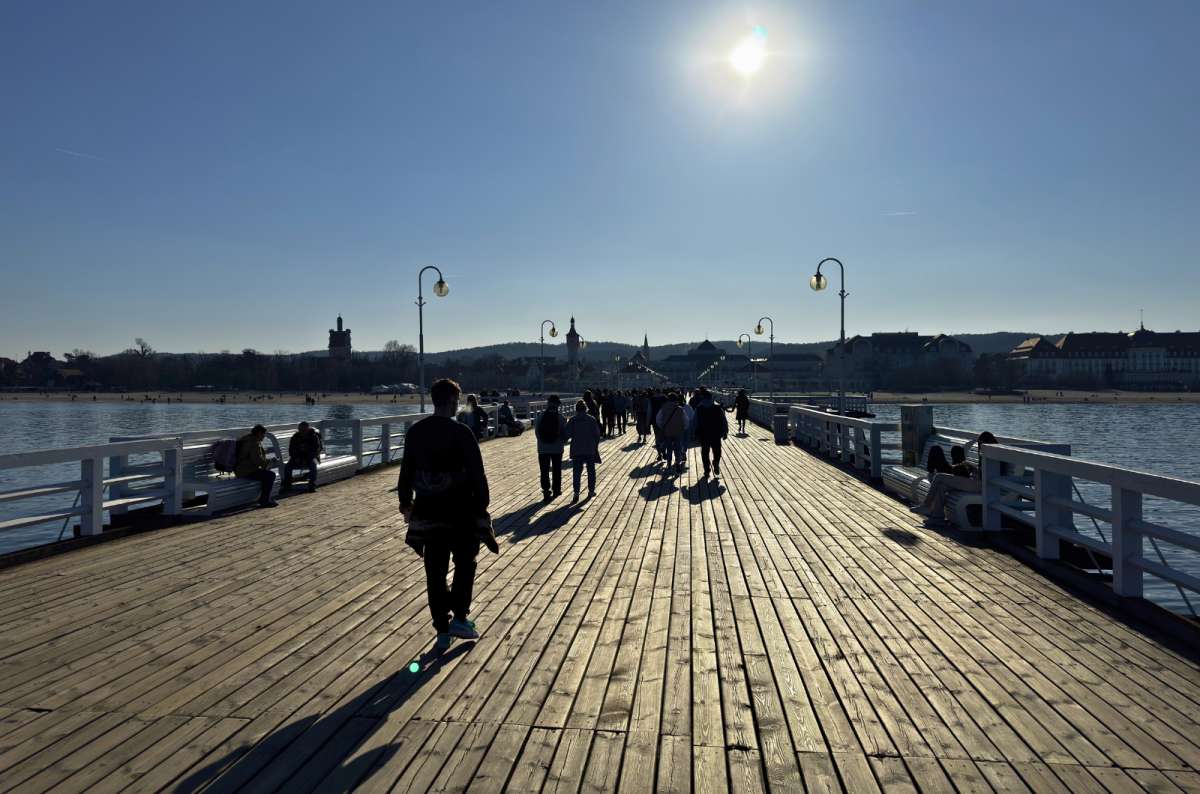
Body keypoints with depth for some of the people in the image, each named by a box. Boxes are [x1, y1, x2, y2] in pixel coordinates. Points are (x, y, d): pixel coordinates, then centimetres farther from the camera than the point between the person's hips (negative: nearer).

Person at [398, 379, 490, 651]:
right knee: (465, 564, 15)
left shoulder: (415, 432, 3)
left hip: (427, 513, 4)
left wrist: (405, 501, 23)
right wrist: (482, 506, -4)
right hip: (459, 513, -4)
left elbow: (406, 471, 12)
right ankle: (459, 618, 10)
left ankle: (442, 630, 15)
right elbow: (477, 474, -14)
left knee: (435, 572, 10)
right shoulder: (461, 432, -13)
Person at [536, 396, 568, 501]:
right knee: (557, 471, 16)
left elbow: (536, 431, 1)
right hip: (557, 448, 0)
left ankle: (546, 492, -2)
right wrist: (563, 442, 13)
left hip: (543, 448, 1)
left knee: (544, 471, 4)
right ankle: (556, 490, 27)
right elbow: (565, 433, -7)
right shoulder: (560, 417, -11)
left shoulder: (541, 416, -6)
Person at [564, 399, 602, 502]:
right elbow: (597, 434, -2)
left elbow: (567, 434, -8)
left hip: (577, 450, -1)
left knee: (576, 471, 0)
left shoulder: (573, 420, -6)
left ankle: (576, 494, -10)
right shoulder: (592, 419, -4)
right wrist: (596, 445, 9)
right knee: (591, 470, 15)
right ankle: (591, 491, 22)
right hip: (590, 450, 1)